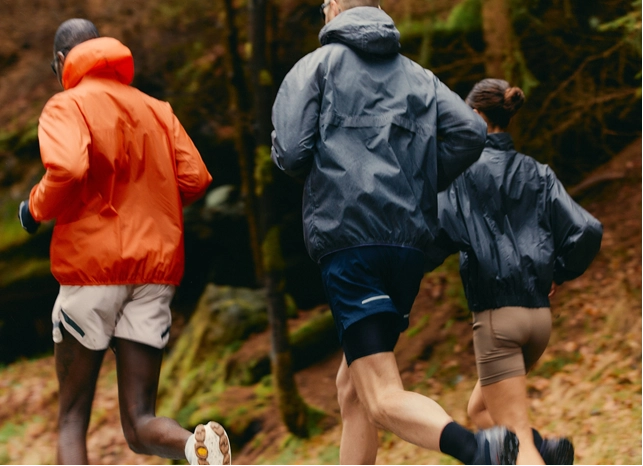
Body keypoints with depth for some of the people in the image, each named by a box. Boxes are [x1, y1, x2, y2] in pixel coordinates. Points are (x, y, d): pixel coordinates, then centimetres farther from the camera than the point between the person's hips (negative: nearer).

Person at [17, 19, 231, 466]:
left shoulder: (67, 107, -1)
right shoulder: (157, 110, 16)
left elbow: (67, 170, -20)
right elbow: (195, 178, 7)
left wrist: (35, 208, -1)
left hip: (92, 263, -4)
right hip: (156, 269, 4)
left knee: (72, 416, 8)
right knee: (140, 424, 3)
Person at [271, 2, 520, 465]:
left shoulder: (316, 65, 7)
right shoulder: (419, 77, 20)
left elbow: (290, 153, -4)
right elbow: (471, 132, 4)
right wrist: (422, 186, 16)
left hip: (347, 239, -6)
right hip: (410, 243, 6)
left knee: (382, 399, -15)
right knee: (352, 386, 20)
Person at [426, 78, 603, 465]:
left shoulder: (463, 171, -4)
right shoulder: (538, 175, 10)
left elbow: (438, 235, -14)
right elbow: (588, 231, 3)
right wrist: (560, 273, 19)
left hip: (496, 315, -6)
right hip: (540, 315, 6)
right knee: (481, 410, 23)